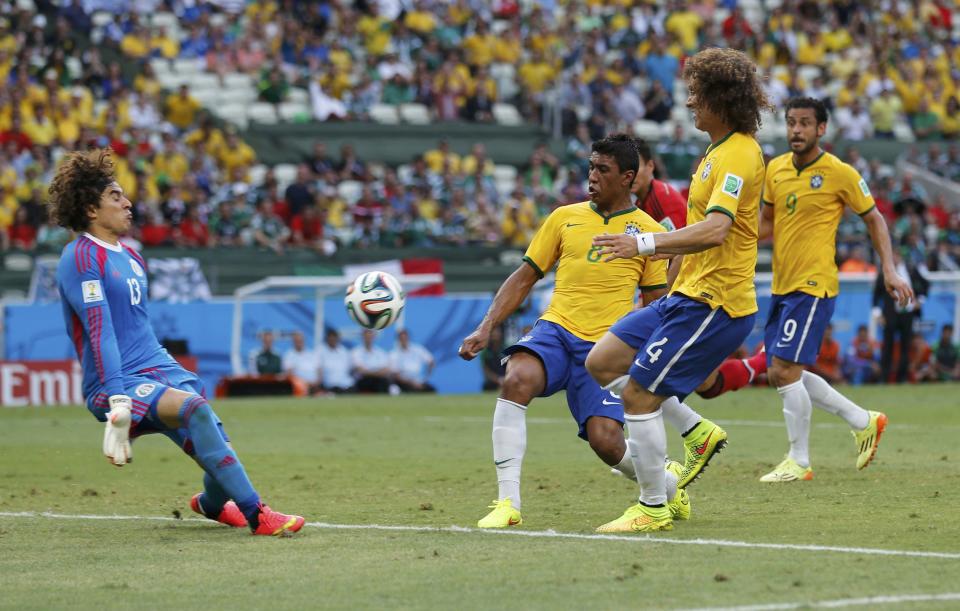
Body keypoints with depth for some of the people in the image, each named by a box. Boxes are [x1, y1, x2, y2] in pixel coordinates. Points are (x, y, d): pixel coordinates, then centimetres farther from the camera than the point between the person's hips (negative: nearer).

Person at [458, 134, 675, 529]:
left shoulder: (647, 231, 7)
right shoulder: (565, 218, 12)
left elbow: (655, 304, 10)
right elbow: (525, 277, 15)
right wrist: (486, 328, 5)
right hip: (555, 330, 2)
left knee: (605, 440, -18)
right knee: (516, 379, -32)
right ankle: (507, 503, -28)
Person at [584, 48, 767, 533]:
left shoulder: (738, 155, -18)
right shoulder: (720, 151, 14)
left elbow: (715, 230, -33)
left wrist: (646, 243, -37)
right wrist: (667, 248, 30)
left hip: (713, 302, -10)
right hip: (688, 294, 10)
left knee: (637, 394, -8)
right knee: (602, 362, 11)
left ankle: (654, 508, 4)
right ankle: (696, 431, 16)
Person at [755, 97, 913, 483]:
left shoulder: (840, 174, -8)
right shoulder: (775, 169, 8)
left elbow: (874, 219, 2)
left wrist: (889, 271, -5)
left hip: (814, 286, -7)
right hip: (782, 287, 7)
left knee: (784, 370, -14)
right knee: (781, 374, 9)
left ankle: (799, 462, -2)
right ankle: (864, 421, 24)